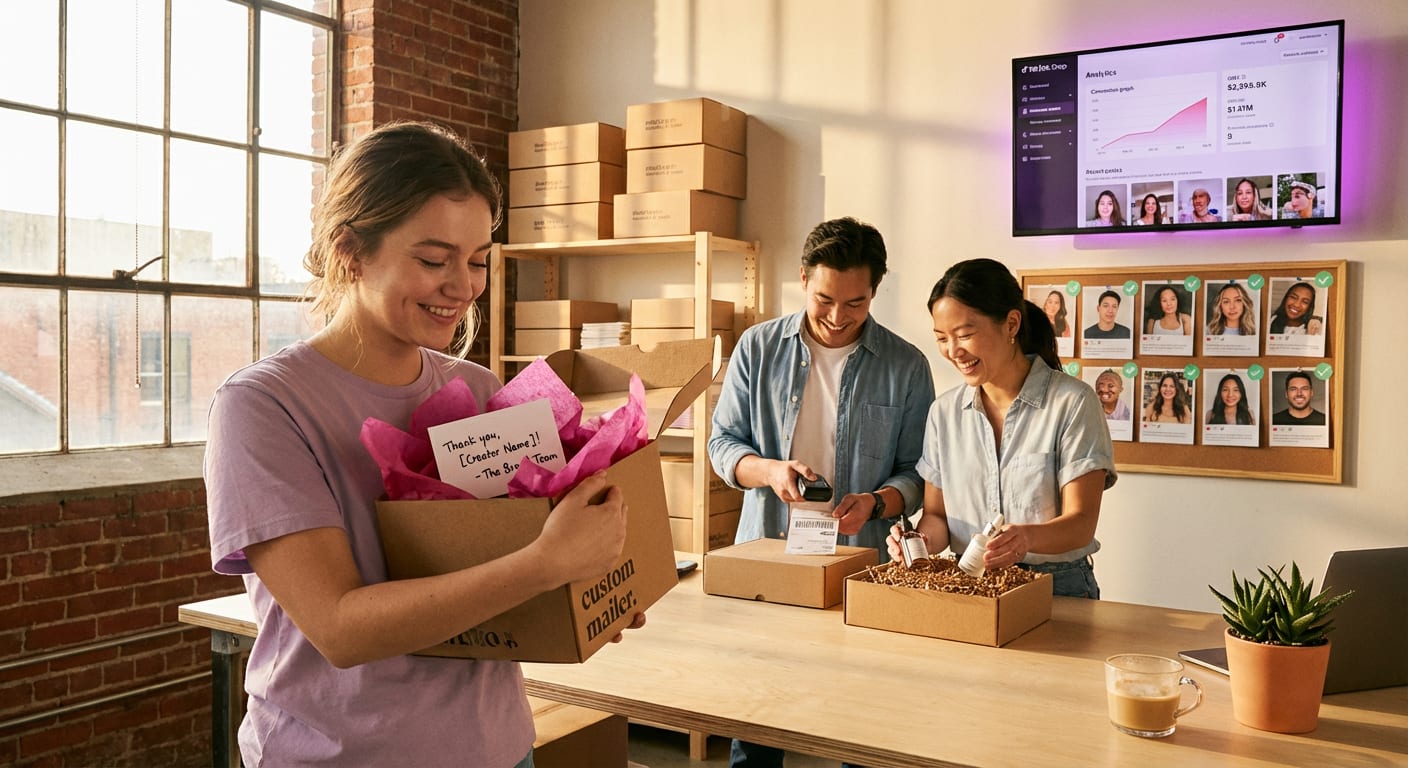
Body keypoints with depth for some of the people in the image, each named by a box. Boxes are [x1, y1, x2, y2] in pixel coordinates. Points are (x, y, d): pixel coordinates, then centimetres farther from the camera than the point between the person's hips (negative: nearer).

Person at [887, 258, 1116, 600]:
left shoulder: (1072, 403, -5)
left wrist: (1028, 537, -31)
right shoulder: (944, 411, 10)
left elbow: (1081, 522, -9)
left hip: (1057, 588, -3)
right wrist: (921, 538, -10)